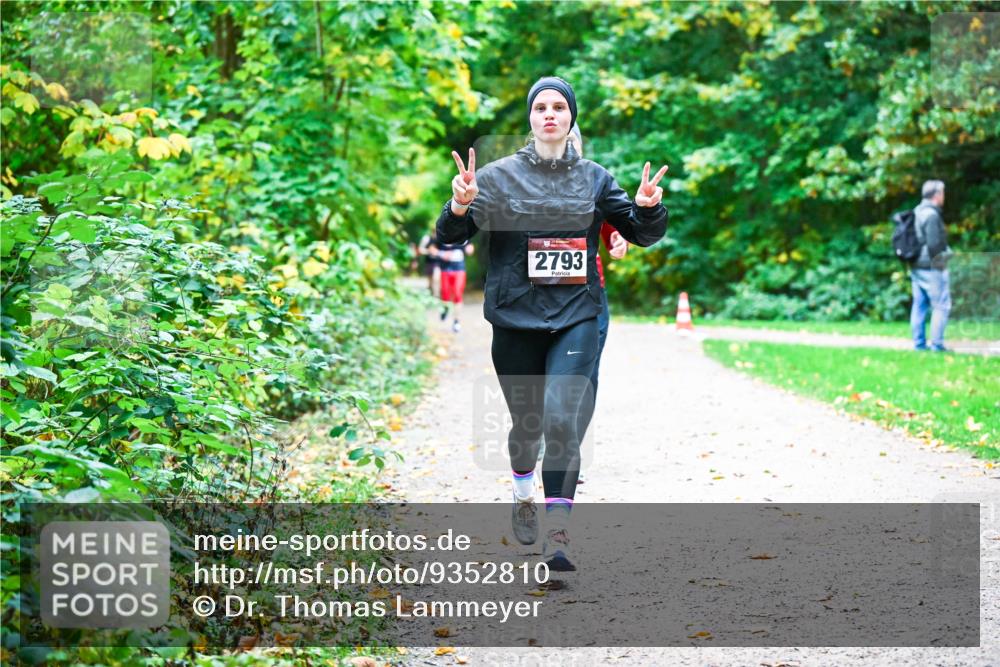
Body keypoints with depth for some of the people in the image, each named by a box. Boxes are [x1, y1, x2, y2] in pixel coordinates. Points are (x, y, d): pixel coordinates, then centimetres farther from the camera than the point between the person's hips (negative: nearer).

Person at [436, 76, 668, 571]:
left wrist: (649, 207, -11)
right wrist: (460, 205, -25)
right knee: (527, 421, 11)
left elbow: (643, 233, 12)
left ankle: (558, 534, -18)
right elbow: (450, 236, -3)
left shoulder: (594, 179, 7)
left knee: (561, 419, -16)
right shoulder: (499, 176, 2)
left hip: (575, 318, 0)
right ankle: (523, 498, 42)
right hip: (515, 319, 0)